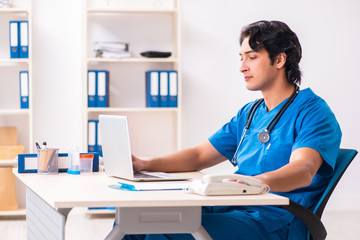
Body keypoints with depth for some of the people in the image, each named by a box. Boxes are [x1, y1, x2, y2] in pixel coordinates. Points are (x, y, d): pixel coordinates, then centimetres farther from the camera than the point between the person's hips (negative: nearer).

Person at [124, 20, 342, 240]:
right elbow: (199, 156, 22)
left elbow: (303, 170, -24)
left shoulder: (313, 112, -6)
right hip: (235, 209, 8)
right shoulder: (249, 113, 21)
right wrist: (144, 165, 5)